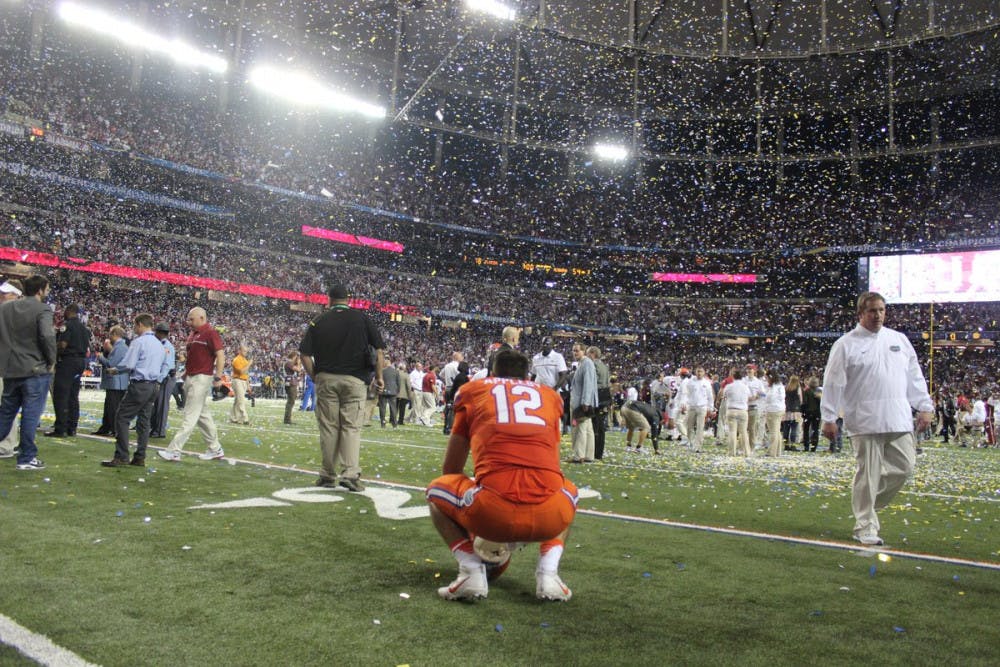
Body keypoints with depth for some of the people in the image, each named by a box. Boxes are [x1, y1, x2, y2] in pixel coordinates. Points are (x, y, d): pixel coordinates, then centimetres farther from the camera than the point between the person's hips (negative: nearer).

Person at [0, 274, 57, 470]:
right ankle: (26, 458, 4)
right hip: (35, 370, -6)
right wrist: (51, 361, -8)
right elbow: (47, 336, -23)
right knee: (31, 414, 0)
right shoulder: (42, 310, -11)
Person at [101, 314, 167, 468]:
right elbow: (164, 368, 21)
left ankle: (121, 457, -6)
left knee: (122, 418, -3)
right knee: (144, 420, 10)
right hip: (154, 386, 8)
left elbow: (129, 364, -15)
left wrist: (115, 370, 2)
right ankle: (140, 458, 11)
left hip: (139, 385, -8)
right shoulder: (160, 344, 15)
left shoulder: (139, 341, -9)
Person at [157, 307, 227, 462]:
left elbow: (220, 355, -17)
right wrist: (186, 372, 17)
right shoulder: (193, 334, 16)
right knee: (203, 415, 13)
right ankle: (215, 449, 20)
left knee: (190, 416, -7)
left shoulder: (210, 333, -11)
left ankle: (174, 451, -7)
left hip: (202, 378, -10)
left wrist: (218, 377, -22)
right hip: (190, 378, 10)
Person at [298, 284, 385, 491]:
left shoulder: (318, 322, 5)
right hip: (355, 380, -1)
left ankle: (328, 475, 15)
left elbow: (305, 354, 0)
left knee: (328, 428, 8)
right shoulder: (362, 318, 3)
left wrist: (315, 377, 10)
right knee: (352, 427, 0)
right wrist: (379, 376, 4)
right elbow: (379, 349, -3)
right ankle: (351, 474, -10)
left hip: (325, 379, 1)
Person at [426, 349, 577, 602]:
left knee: (436, 491, 29)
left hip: (492, 514, -2)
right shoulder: (549, 395, 25)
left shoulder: (473, 390, 21)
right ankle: (548, 573, 16)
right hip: (550, 517, 2)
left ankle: (472, 571, 8)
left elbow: (451, 469, 28)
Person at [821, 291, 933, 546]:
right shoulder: (846, 344, -1)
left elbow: (914, 376, 18)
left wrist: (925, 407, 13)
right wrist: (829, 418, -6)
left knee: (904, 466, 4)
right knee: (868, 473, -3)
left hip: (899, 420, 5)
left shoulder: (899, 340, 14)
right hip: (865, 421, -5)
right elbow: (833, 383, -3)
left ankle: (868, 504, 25)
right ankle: (865, 526, 8)